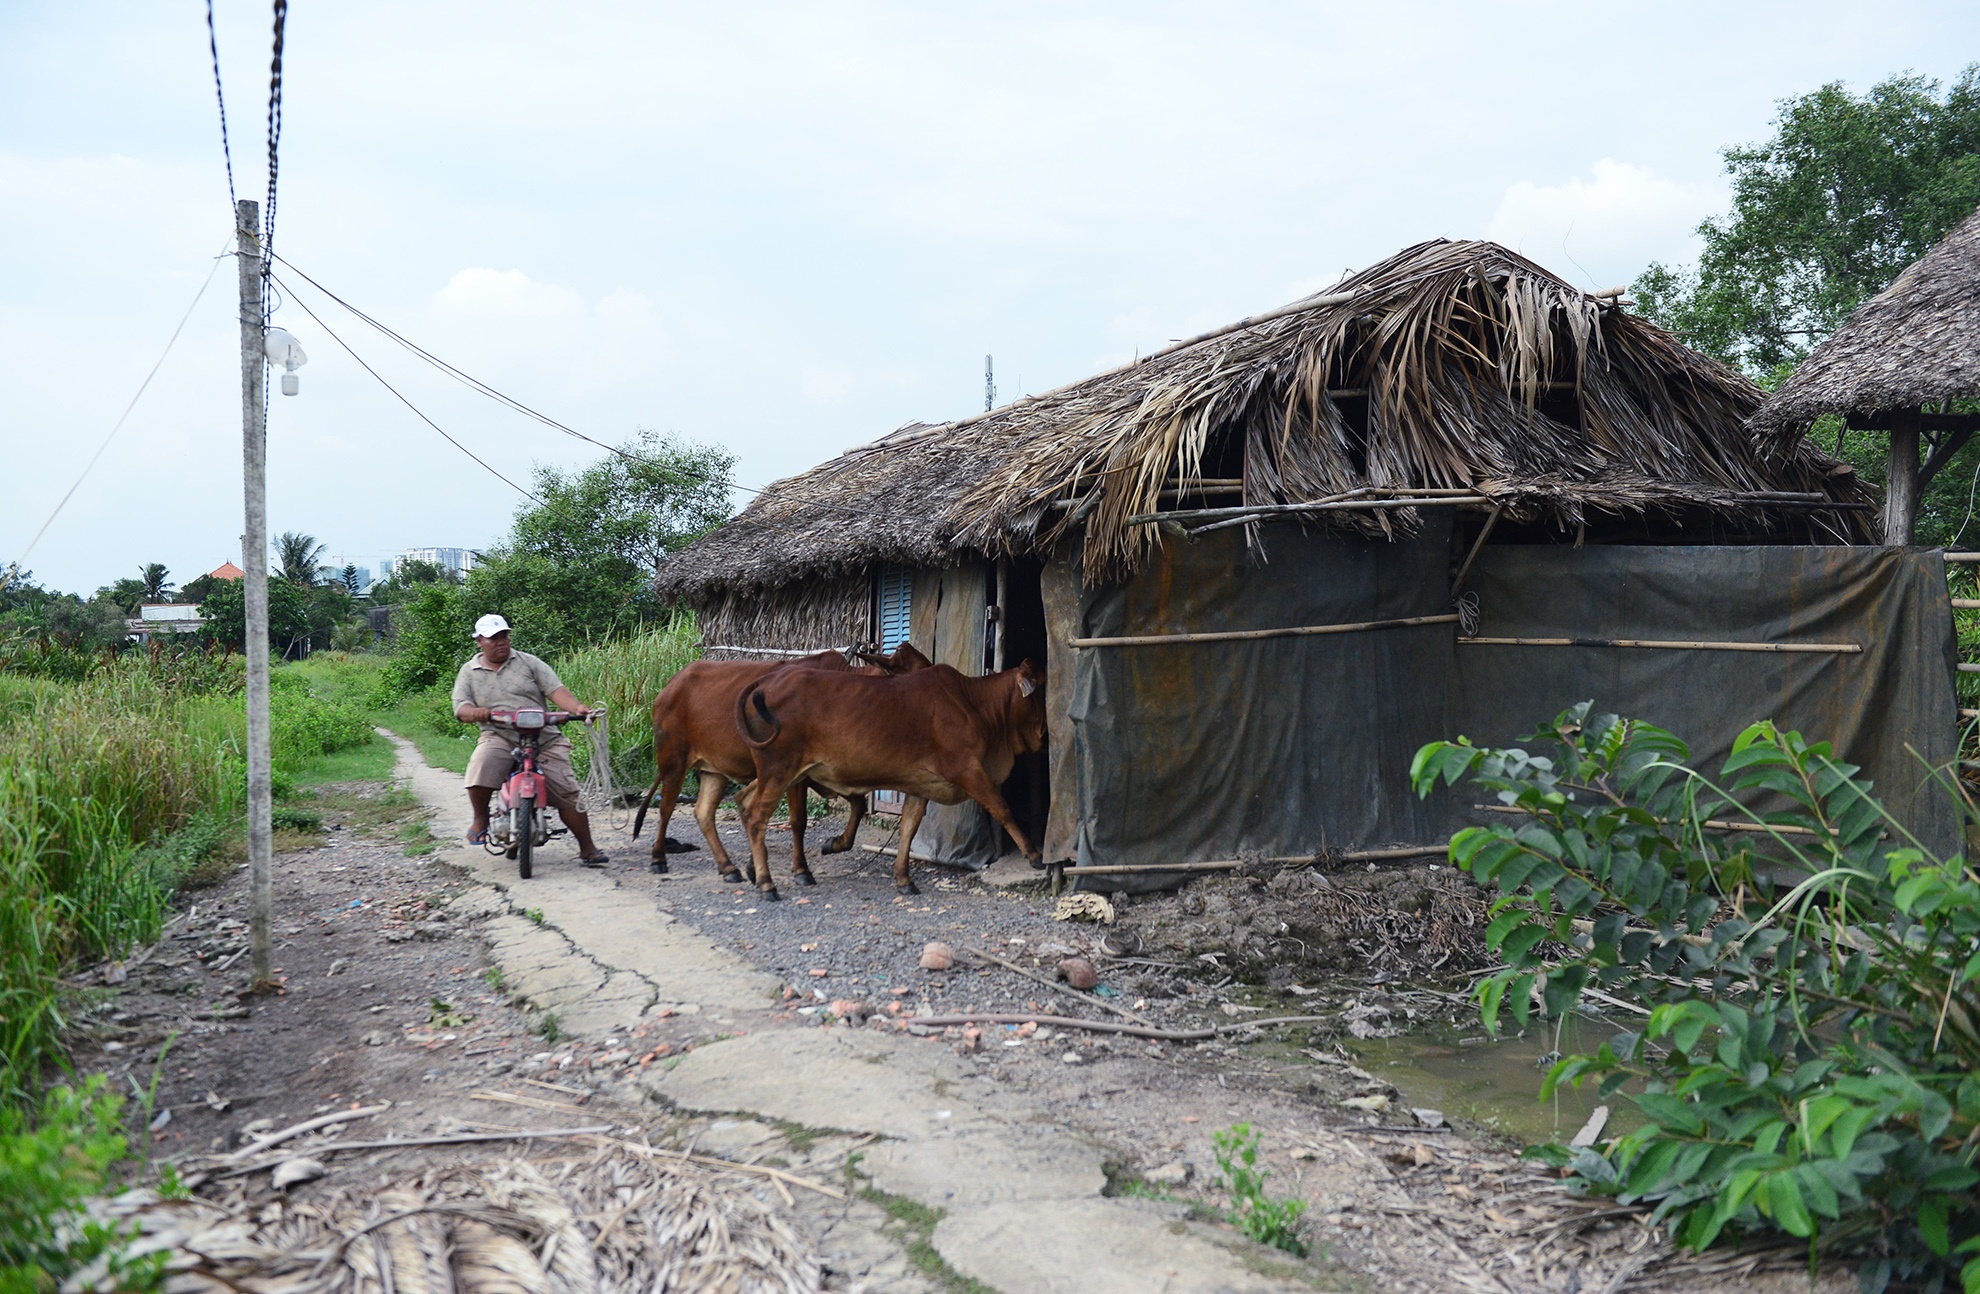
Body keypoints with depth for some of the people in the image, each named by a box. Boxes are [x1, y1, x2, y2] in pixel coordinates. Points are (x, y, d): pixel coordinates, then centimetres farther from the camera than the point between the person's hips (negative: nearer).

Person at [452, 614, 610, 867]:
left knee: (567, 792, -8)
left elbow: (556, 690, -2)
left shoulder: (529, 663, 9)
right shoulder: (469, 672, 13)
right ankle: (480, 820, -5)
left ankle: (587, 848, 4)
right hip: (499, 738, 0)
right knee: (480, 768, -32)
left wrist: (577, 707, -22)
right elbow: (461, 708, 3)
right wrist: (475, 712, -22)